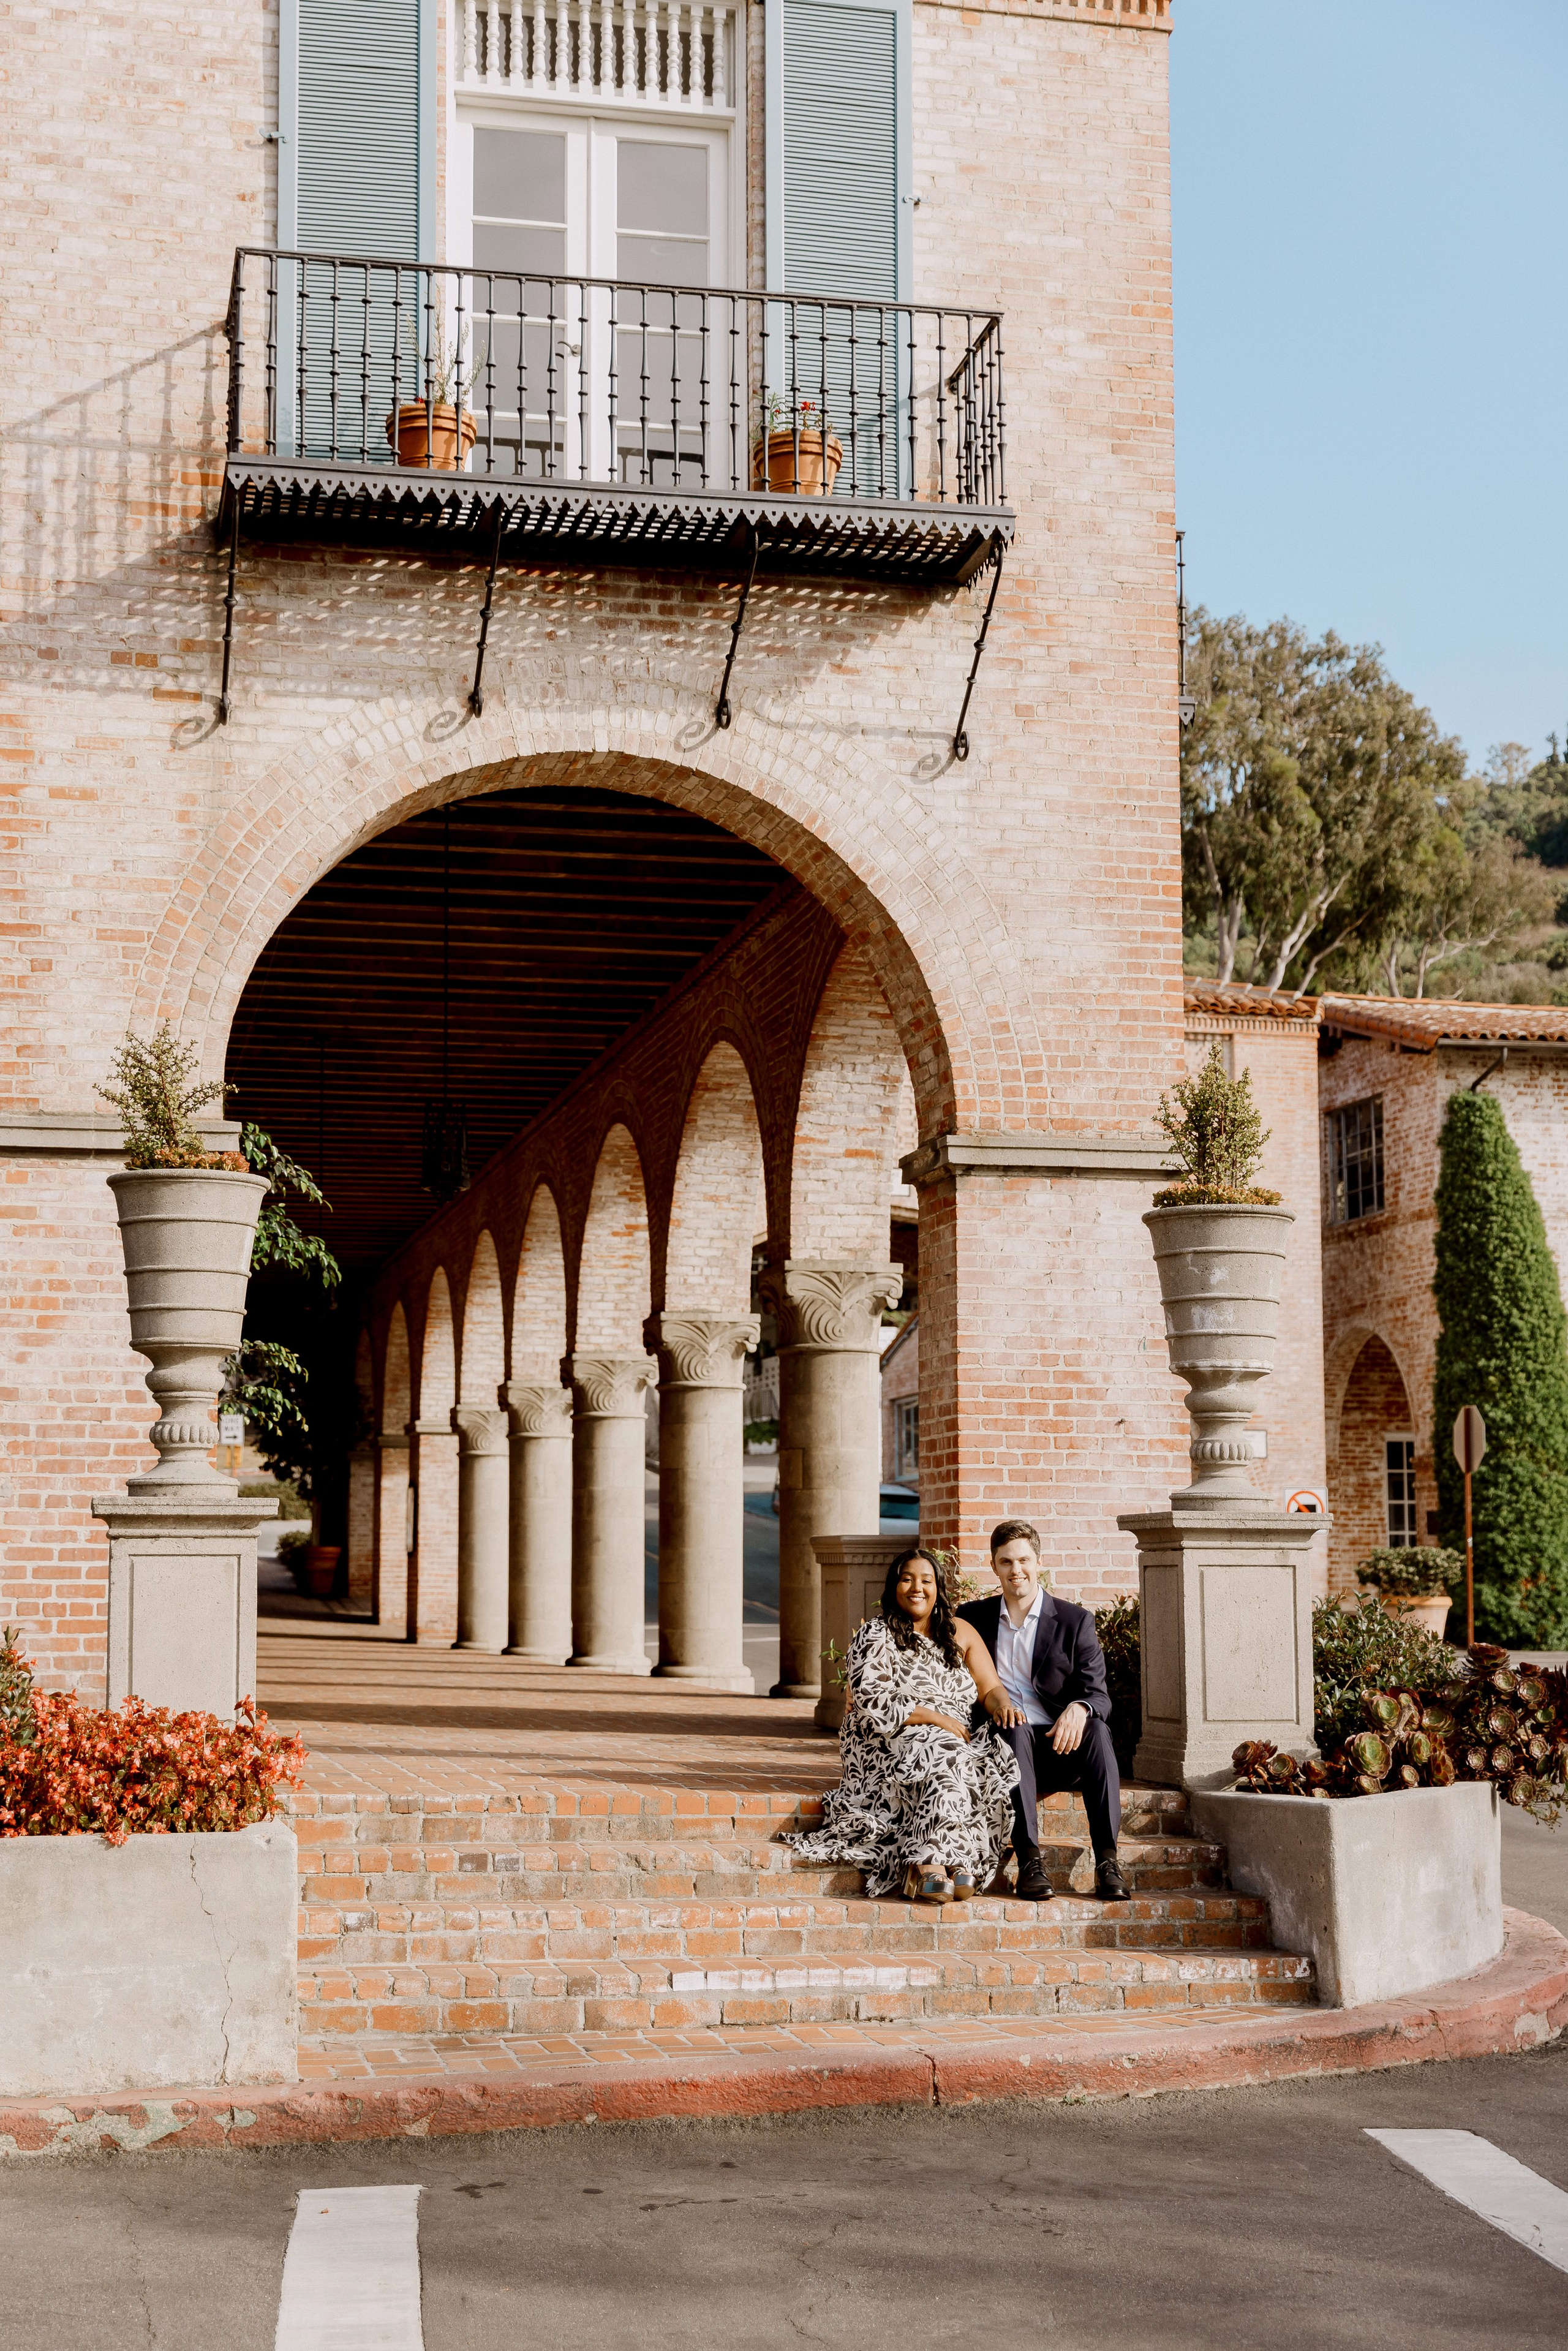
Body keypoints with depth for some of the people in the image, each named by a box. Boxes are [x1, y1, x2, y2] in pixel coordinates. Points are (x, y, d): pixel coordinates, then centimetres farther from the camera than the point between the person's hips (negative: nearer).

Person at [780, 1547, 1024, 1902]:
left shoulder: (960, 1635, 17)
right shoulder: (875, 1636, 3)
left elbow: (990, 1690, 10)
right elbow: (871, 1702, -10)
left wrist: (1001, 1703, -15)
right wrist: (935, 1718, -17)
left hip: (960, 1740, 4)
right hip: (889, 1742, -4)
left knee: (997, 1758, -29)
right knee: (946, 1757, -36)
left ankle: (928, 1866, -39)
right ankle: (929, 1862, -44)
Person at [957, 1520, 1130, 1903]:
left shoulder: (1075, 1621, 6)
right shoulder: (974, 1617, 12)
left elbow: (1098, 1692, -2)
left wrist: (1079, 1708, -25)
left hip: (1061, 1745, 0)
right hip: (1003, 1741, 0)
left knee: (1097, 1729, -31)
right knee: (1014, 1727, -33)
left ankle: (1107, 1860, -37)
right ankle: (1029, 1858, -40)